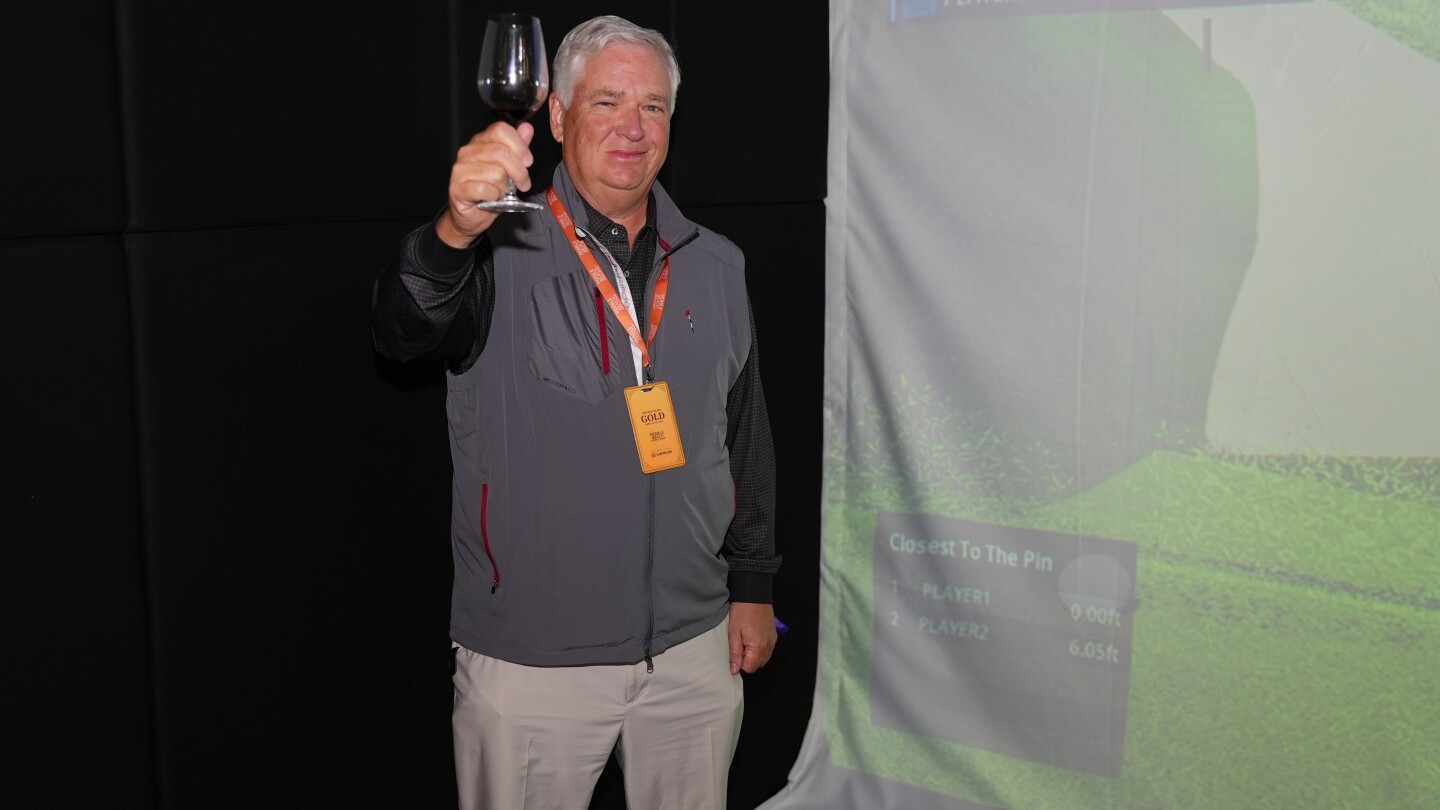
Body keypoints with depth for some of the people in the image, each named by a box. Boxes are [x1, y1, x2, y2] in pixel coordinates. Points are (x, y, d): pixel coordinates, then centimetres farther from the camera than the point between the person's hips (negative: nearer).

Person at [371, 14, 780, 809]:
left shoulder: (715, 266, 5)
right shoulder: (503, 253, -8)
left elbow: (746, 437, 11)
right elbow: (404, 332, -28)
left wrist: (753, 586, 12)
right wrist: (456, 231, -47)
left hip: (694, 647, 4)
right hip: (531, 656, -3)